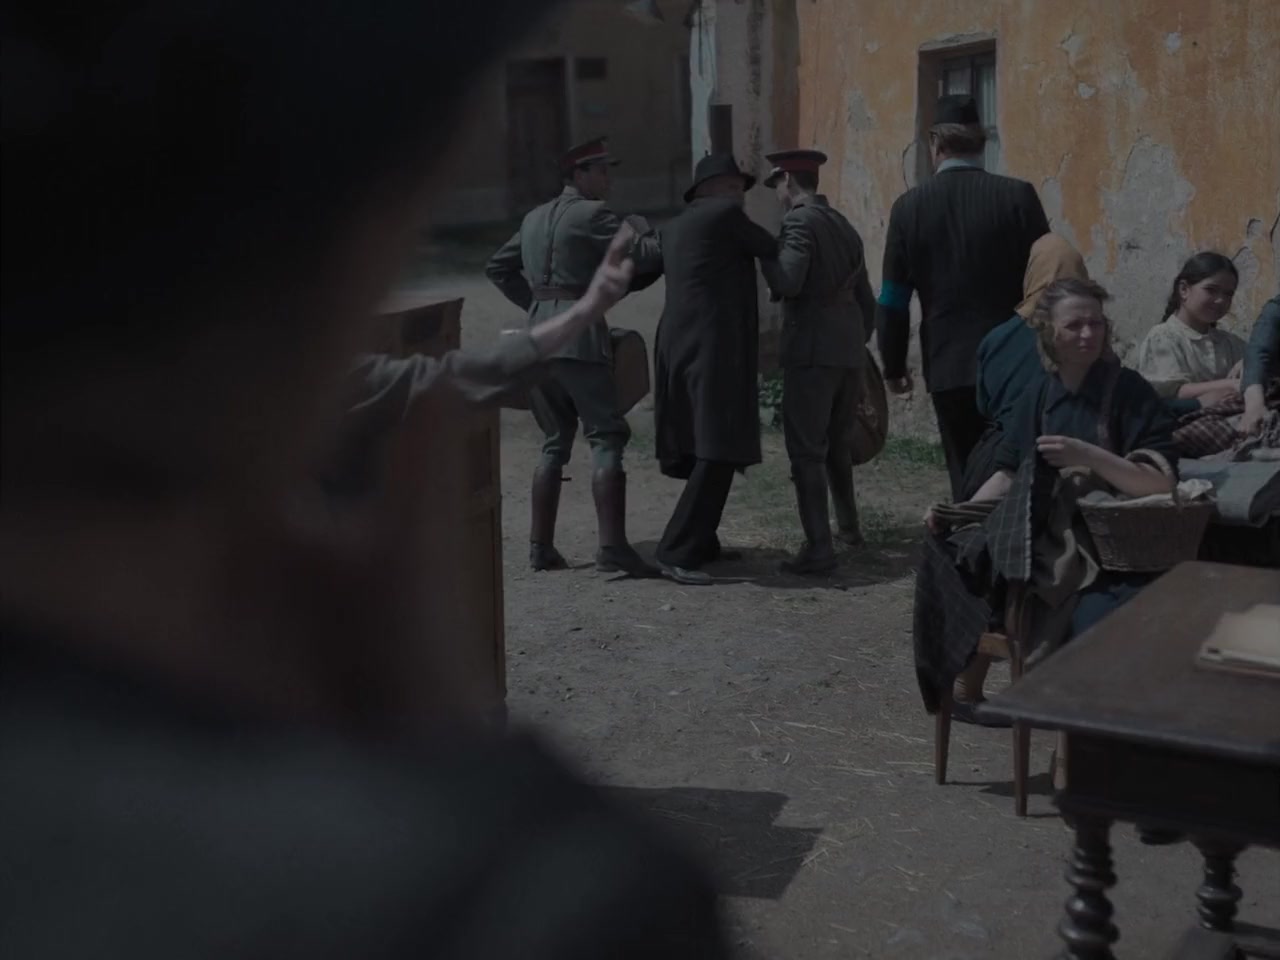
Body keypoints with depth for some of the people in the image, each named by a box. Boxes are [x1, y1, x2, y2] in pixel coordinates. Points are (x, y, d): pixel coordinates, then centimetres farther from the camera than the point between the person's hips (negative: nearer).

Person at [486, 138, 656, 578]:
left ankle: (541, 546, 12)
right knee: (606, 438, -7)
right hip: (578, 335, -8)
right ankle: (612, 548, -15)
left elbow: (498, 267, 27)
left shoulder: (535, 218, 19)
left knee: (555, 441, 14)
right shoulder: (592, 214, -4)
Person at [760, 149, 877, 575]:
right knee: (837, 442, 22)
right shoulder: (844, 225, 17)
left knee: (806, 449, -6)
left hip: (812, 351, -8)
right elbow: (866, 299, 21)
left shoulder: (800, 221, -9)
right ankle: (848, 524, 35)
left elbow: (788, 283, -21)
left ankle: (818, 546, -11)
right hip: (849, 350, 8)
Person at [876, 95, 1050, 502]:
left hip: (948, 369, 1)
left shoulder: (909, 206, -2)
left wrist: (894, 366, 13)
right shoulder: (1017, 196, -5)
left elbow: (893, 302, 1)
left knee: (967, 477, 8)